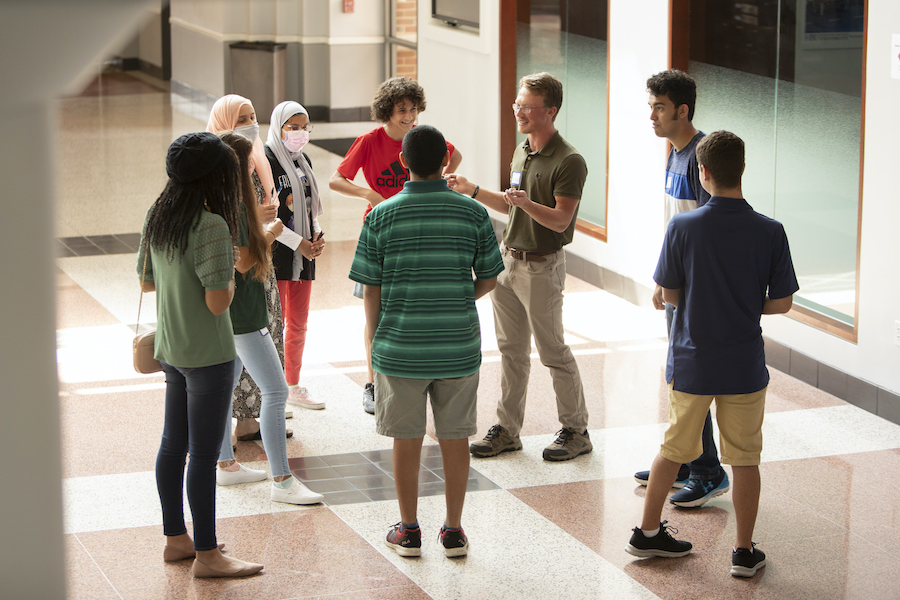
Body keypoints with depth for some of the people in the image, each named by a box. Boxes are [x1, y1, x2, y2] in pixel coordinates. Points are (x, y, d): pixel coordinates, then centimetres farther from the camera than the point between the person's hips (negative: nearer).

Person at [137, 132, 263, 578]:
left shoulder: (156, 217, 3)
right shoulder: (211, 226, -22)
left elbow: (147, 281, 13)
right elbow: (217, 302, -24)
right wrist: (230, 273, -7)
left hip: (170, 350, 9)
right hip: (207, 353, -9)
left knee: (173, 444, 17)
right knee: (204, 453, -1)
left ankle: (176, 539, 29)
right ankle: (206, 555, 6)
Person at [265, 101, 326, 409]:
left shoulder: (303, 161, 14)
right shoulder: (266, 161, -11)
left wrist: (317, 236, 2)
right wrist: (297, 242, -17)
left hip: (304, 255, 8)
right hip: (275, 255, -8)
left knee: (298, 323, 13)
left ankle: (294, 386, 24)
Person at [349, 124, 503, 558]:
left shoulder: (381, 216, -7)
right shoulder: (473, 214, -5)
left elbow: (371, 290, -4)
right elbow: (488, 280, 3)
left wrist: (372, 341, 10)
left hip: (400, 348, -1)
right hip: (458, 348, 1)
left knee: (407, 440, 10)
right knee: (454, 438, 11)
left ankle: (408, 530, 20)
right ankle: (453, 530, 19)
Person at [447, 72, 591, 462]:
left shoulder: (569, 162, -17)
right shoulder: (522, 152, 10)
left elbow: (560, 220, -22)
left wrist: (526, 203, -37)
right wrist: (472, 191, 12)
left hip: (542, 266, -8)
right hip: (508, 259, 8)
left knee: (553, 350, 1)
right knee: (511, 349, 12)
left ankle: (576, 430, 13)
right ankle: (507, 429, 20)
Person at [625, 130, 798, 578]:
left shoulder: (683, 227, -12)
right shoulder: (769, 232, -11)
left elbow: (668, 294, -4)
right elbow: (781, 303, -6)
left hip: (691, 363, 1)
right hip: (745, 367, -1)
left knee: (674, 449, 17)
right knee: (745, 458, 11)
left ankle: (647, 533, 29)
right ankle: (744, 553, 16)